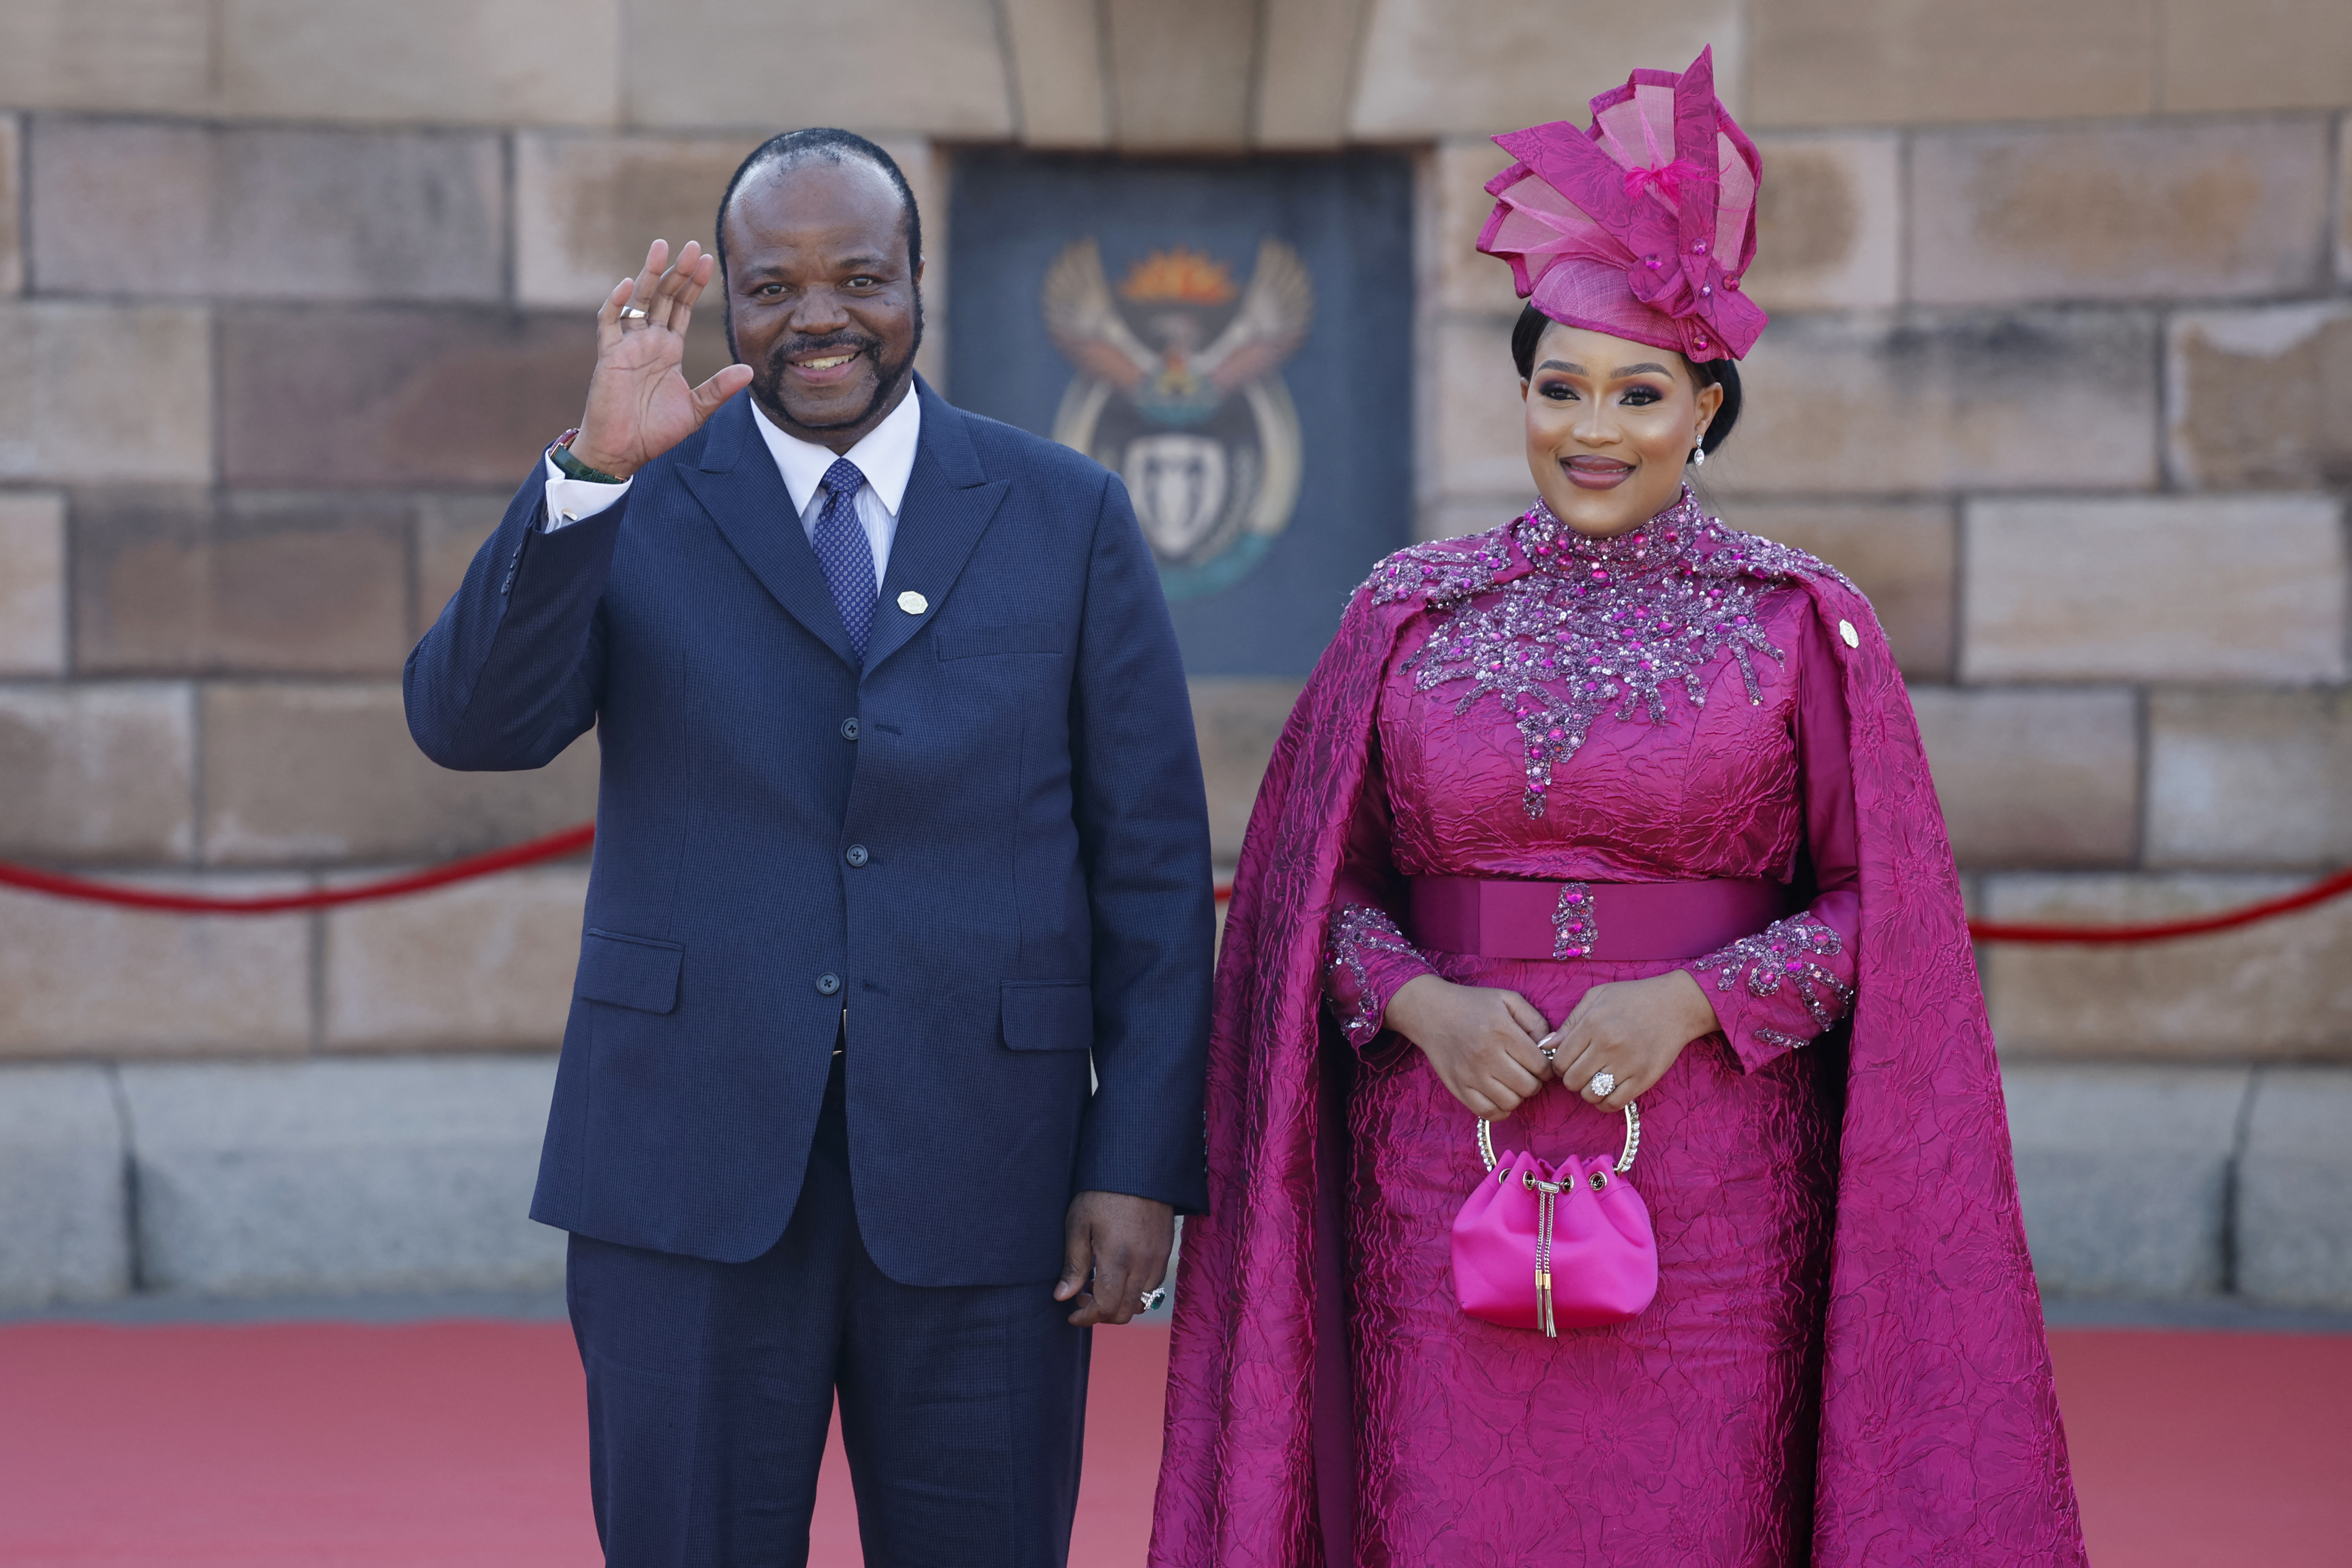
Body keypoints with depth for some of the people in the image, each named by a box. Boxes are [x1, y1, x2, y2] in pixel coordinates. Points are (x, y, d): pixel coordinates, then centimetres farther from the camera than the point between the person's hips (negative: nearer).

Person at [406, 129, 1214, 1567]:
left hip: (976, 1178, 1)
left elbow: (1152, 866, 4)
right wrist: (592, 468, -24)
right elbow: (472, 723, -12)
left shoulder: (1069, 517, 5)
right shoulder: (634, 504, 4)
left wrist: (1143, 1165, -4)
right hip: (691, 1173, 0)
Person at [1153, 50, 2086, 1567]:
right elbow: (1318, 884, 10)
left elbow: (1879, 910, 1)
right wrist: (1420, 1003, -8)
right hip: (1445, 1186, 1)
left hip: (1712, 1198, -1)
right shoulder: (1412, 613, 7)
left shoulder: (1800, 626, 1)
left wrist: (1692, 1000, -12)